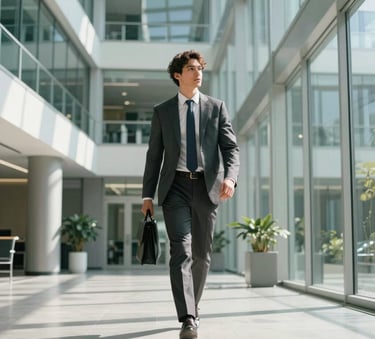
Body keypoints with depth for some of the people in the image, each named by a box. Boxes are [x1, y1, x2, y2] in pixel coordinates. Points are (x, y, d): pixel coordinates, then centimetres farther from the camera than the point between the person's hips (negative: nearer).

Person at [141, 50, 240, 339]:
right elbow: (154, 154, 9)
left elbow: (231, 148, 2)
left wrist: (230, 177, -18)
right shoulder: (162, 111, 9)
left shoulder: (216, 107, 9)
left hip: (207, 187, 1)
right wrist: (148, 195, 3)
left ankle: (192, 307, 30)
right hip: (175, 186, -1)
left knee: (202, 254, 9)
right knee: (181, 251, -14)